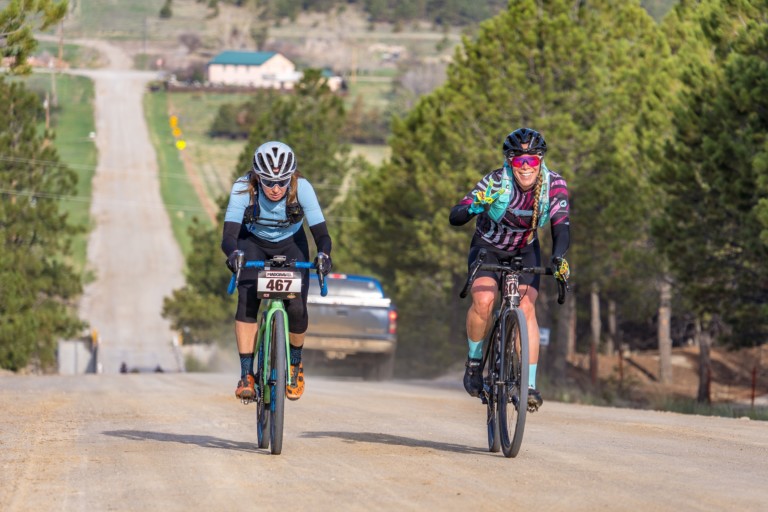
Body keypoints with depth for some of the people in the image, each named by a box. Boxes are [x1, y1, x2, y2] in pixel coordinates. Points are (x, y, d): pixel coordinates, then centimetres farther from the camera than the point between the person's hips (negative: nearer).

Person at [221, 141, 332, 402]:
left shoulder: (302, 188, -30)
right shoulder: (243, 189, -31)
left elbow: (321, 233, -33)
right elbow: (229, 235, -37)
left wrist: (323, 254, -55)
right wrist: (233, 253, -59)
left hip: (290, 245, 0)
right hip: (253, 243, 0)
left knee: (297, 308, -16)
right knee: (247, 299, -25)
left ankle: (295, 363, 13)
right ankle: (246, 374, -20)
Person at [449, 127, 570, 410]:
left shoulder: (554, 185, -22)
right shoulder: (496, 182, -28)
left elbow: (561, 225, -31)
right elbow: (455, 217, -33)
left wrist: (559, 256, -51)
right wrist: (473, 208, -57)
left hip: (525, 251, 2)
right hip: (488, 248, -1)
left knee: (526, 309, -18)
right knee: (483, 301, -26)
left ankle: (530, 384, -15)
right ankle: (474, 361, -1)